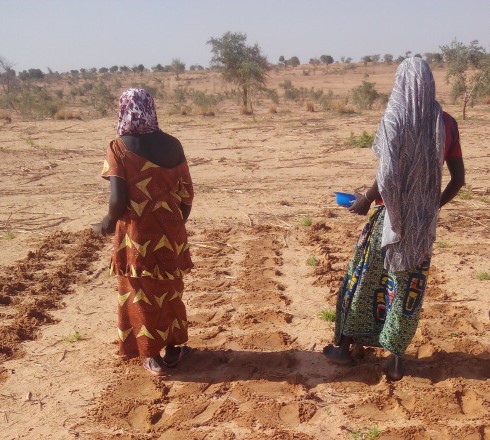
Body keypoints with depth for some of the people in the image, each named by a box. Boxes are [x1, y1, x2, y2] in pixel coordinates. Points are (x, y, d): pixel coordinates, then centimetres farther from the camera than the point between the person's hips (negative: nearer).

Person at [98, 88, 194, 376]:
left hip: (136, 234, -3)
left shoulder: (119, 148, -12)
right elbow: (187, 193, 0)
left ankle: (152, 356, 21)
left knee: (139, 293, 12)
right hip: (169, 231, 3)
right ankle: (174, 347, 31)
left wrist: (110, 221, 4)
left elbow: (118, 199, -17)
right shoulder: (172, 144, -2)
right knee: (170, 290, 19)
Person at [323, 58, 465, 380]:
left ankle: (344, 346, 23)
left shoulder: (394, 120, -13)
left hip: (392, 215, -3)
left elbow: (387, 175, -21)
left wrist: (366, 200, -4)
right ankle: (397, 358, 20)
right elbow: (459, 179, 3)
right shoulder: (446, 124, -1)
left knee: (362, 279, 11)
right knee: (409, 288, 12)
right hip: (424, 222, 3)